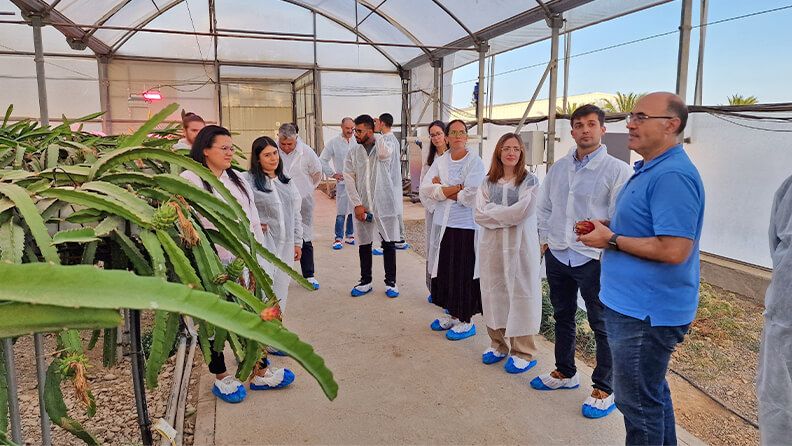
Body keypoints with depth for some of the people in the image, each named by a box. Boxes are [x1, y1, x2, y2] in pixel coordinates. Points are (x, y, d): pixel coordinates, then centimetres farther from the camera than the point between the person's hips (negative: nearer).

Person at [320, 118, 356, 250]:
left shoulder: (357, 142, 4)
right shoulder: (333, 143, -2)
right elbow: (322, 160, 3)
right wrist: (332, 174, -2)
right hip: (343, 182, -3)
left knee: (354, 210, 9)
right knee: (341, 212, -7)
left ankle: (349, 235, 22)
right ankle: (338, 238, 2)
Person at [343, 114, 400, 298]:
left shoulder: (384, 147, -1)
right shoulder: (353, 153, 7)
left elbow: (383, 154, -26)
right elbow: (349, 179, 2)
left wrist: (377, 137, -7)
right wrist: (357, 204, -7)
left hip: (384, 205, -2)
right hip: (362, 206, 3)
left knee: (388, 243, 3)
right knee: (364, 244, 9)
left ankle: (390, 282, 15)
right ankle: (365, 281, 22)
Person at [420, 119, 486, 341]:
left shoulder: (475, 162, -7)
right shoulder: (440, 162, 8)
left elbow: (470, 196, -20)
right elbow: (425, 188, -5)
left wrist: (442, 190, -8)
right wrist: (457, 187, -14)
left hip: (466, 226, -5)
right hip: (442, 224, 5)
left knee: (464, 274, 3)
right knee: (443, 272, 14)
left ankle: (466, 320, 19)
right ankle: (450, 313, 32)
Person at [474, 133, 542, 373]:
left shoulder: (530, 181, -2)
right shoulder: (488, 182, 8)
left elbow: (521, 211, -16)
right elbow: (479, 214, -3)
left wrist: (493, 212, -7)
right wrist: (508, 214, -12)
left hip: (520, 247, -4)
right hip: (491, 246, 4)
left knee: (520, 294, 1)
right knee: (494, 292, 10)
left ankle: (523, 352, 13)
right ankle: (498, 344, 26)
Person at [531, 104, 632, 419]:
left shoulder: (616, 170, -9)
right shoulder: (558, 168, 9)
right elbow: (544, 208, 17)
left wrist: (604, 248, -15)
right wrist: (545, 239, 9)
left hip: (593, 260, -6)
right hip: (557, 256, 6)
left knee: (603, 326, 5)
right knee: (562, 317, 19)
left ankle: (604, 390, 22)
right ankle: (565, 373, 38)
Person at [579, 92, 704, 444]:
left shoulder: (673, 175, -22)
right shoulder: (648, 169, 12)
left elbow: (674, 250, -28)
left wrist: (611, 240, -18)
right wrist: (605, 226, 6)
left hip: (645, 312, -11)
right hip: (635, 305, 11)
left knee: (637, 402, 5)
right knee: (652, 393, 24)